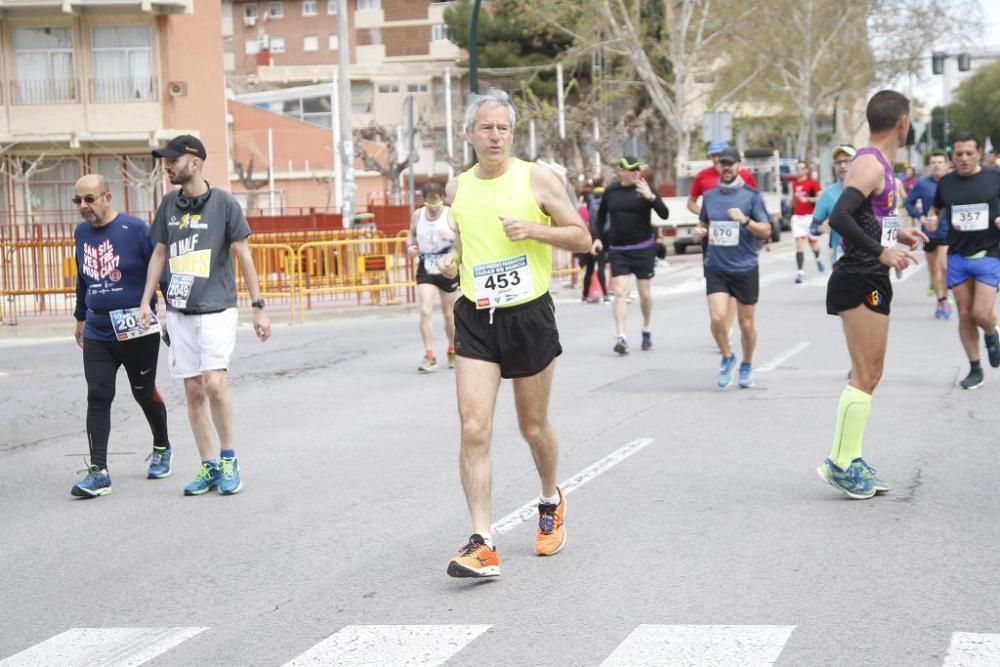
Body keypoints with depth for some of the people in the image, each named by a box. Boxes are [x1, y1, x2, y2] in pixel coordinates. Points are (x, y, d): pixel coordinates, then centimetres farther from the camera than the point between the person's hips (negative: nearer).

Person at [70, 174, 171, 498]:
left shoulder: (134, 229, -11)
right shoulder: (81, 233, 7)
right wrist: (81, 316, 26)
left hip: (138, 332, -4)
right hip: (97, 334, 4)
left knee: (145, 394, 11)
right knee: (97, 398, -6)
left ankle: (162, 449, 36)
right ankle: (98, 471, -9)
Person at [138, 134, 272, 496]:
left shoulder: (224, 203, -5)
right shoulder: (169, 204, 8)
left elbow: (244, 257, -4)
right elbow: (159, 254, 16)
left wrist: (258, 308, -5)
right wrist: (145, 301, 9)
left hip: (216, 309, -5)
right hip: (179, 311, 5)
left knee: (214, 383, -17)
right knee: (193, 390, 4)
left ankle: (229, 458, 0)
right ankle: (208, 466, 12)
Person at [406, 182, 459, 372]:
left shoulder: (451, 215, -9)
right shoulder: (417, 215, 2)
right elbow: (411, 234, 17)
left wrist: (452, 237, -32)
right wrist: (410, 245, -4)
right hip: (425, 269, 2)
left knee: (448, 313, 11)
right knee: (425, 311, -12)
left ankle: (452, 351, 33)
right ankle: (429, 356, -9)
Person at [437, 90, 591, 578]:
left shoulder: (537, 179, -5)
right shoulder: (457, 188, 6)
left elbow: (582, 238, -3)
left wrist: (533, 230, -19)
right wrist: (452, 257, 3)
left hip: (529, 315, -2)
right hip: (476, 319, 2)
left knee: (533, 428, 12)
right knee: (473, 428, -12)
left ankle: (551, 502, 42)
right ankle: (482, 544, -14)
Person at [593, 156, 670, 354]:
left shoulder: (644, 189, -4)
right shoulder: (611, 191, 2)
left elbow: (664, 214, -12)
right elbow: (601, 216, 17)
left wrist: (650, 197, -25)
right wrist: (599, 238, 11)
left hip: (643, 248, -1)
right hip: (617, 250, 1)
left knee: (644, 292, 8)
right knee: (620, 292, -9)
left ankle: (647, 332, 28)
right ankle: (621, 337, -13)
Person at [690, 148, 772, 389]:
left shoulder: (751, 195, -3)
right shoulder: (710, 196, 8)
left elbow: (766, 231, -5)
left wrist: (745, 220, -22)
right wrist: (699, 232, 0)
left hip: (745, 269, -2)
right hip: (716, 268, 2)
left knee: (746, 323, 7)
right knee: (717, 318, -14)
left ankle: (746, 365, 30)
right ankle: (727, 357, 13)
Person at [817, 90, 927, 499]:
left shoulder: (879, 164, 15)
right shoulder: (871, 164, -16)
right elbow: (839, 217, -28)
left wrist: (895, 233, 24)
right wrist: (881, 252, -26)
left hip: (871, 281, 11)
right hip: (859, 281, -11)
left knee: (869, 375, 16)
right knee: (865, 377, -7)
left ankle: (851, 460, 22)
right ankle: (840, 463, -3)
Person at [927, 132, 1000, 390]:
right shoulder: (946, 182, 6)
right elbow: (936, 208, 22)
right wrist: (932, 219, 0)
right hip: (957, 256, 3)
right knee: (964, 315, 4)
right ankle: (975, 369, 18)